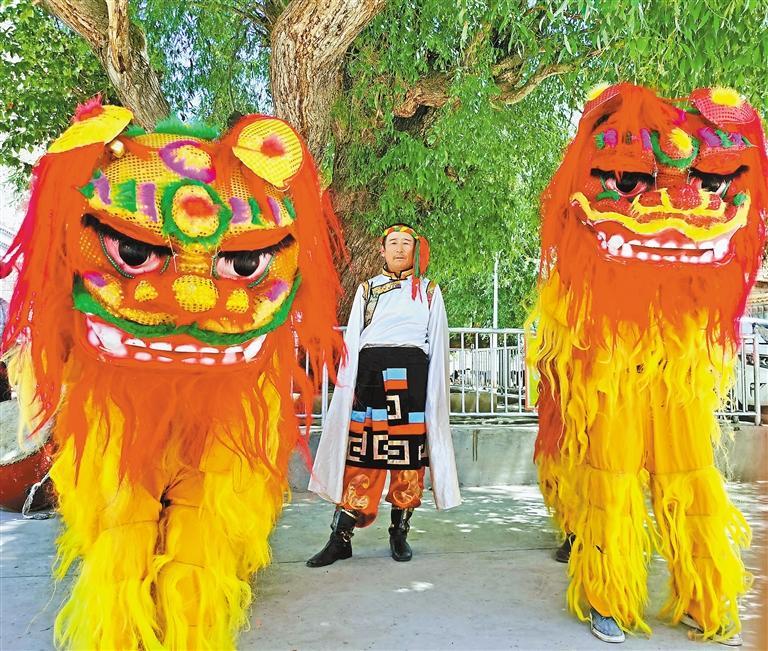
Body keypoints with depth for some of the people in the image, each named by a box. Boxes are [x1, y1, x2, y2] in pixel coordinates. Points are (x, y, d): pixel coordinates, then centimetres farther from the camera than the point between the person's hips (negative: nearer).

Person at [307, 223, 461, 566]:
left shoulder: (430, 290, 14)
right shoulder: (367, 288, 16)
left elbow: (437, 343, 10)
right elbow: (352, 338, 12)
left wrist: (435, 390, 2)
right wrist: (348, 385, 2)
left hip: (412, 374, 0)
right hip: (371, 371, 0)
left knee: (409, 453, 0)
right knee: (362, 451, -3)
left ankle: (400, 533, 14)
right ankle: (341, 537, 2)